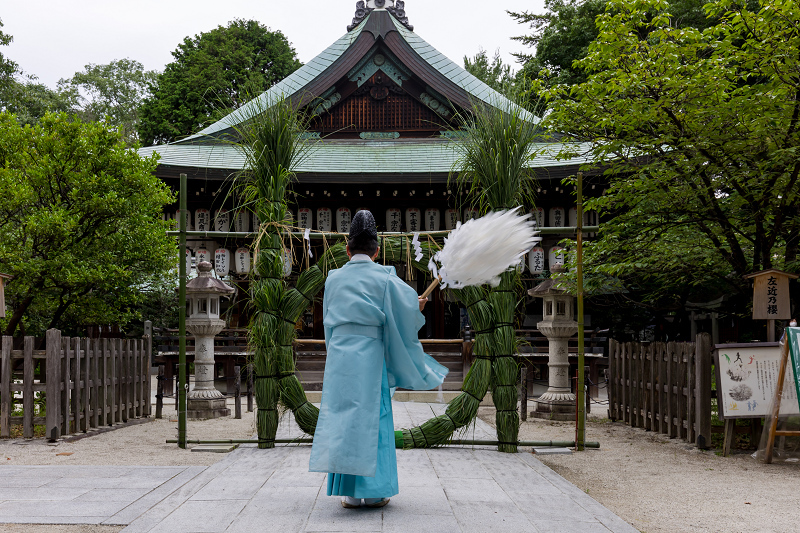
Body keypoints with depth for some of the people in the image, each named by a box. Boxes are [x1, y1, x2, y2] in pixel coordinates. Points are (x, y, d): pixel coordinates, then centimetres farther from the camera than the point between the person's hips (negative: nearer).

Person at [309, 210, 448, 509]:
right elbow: (409, 303, -5)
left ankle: (349, 492, 6)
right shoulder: (382, 277, -2)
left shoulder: (333, 278, 8)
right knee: (373, 417, 5)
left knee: (342, 417, 6)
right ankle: (373, 490, 7)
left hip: (338, 357, 3)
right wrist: (418, 307, 16)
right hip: (370, 356, -3)